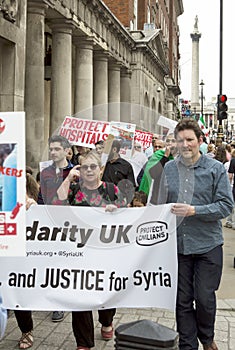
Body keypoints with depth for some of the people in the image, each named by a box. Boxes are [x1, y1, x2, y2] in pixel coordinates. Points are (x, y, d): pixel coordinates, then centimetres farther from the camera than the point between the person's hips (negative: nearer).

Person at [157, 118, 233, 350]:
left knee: (205, 298, 6)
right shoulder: (169, 168, 4)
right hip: (178, 243, 3)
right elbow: (161, 205, 12)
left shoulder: (215, 169, -5)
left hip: (207, 245, -2)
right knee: (182, 300, 10)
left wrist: (194, 210, -19)